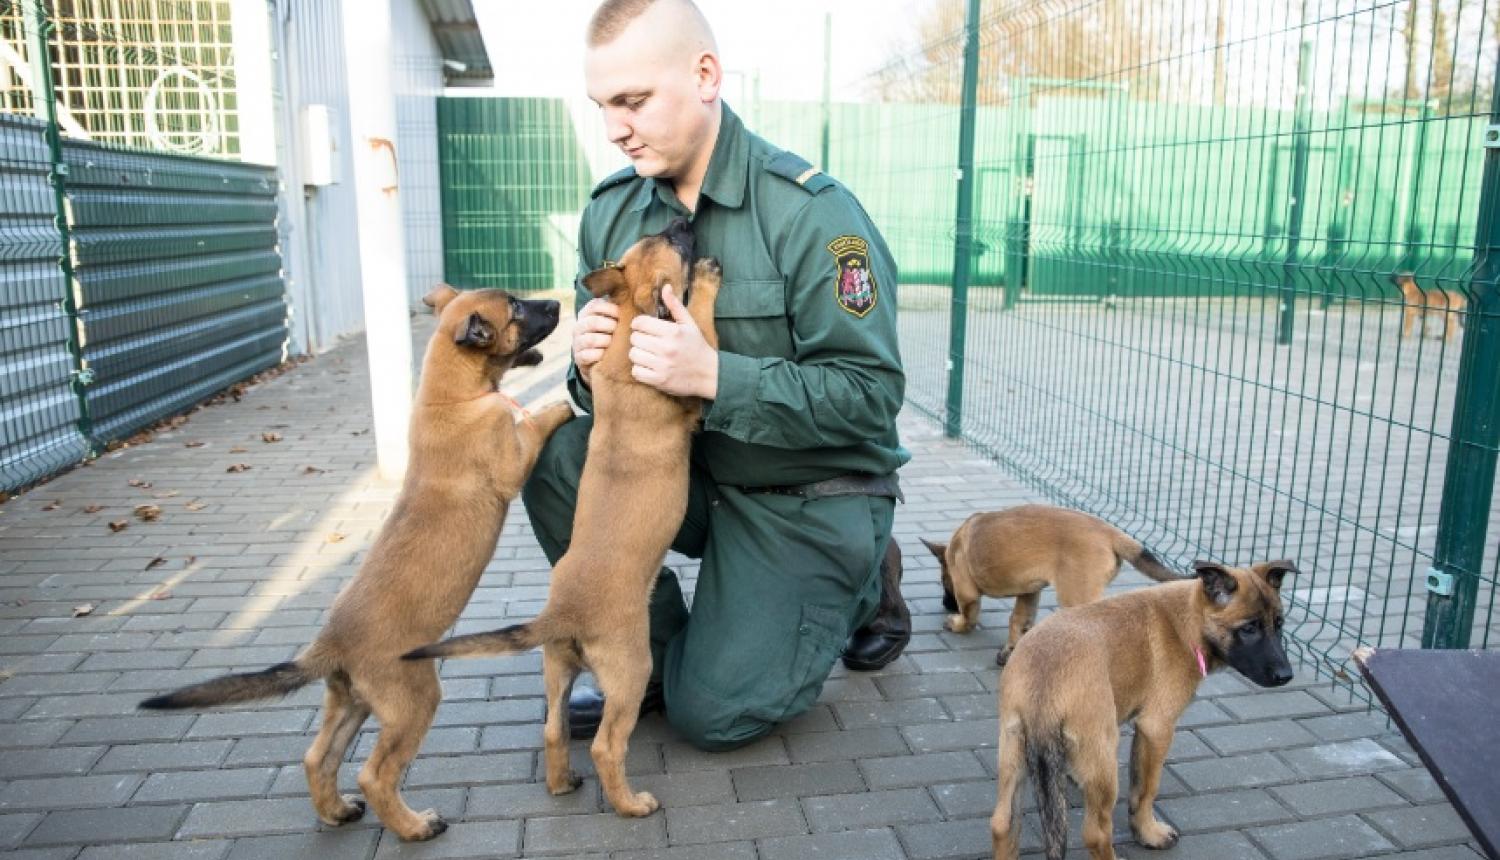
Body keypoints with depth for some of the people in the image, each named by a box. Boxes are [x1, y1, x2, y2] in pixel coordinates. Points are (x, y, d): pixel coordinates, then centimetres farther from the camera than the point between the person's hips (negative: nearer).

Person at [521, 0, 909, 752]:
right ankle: (654, 657, 1)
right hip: (693, 469, 6)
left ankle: (859, 591, 18)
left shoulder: (810, 211, -21)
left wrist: (712, 375, -34)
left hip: (810, 498, -5)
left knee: (710, 712, -9)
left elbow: (870, 393, -23)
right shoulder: (612, 210, -2)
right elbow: (601, 383, 3)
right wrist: (590, 365, -23)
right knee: (553, 457, -20)